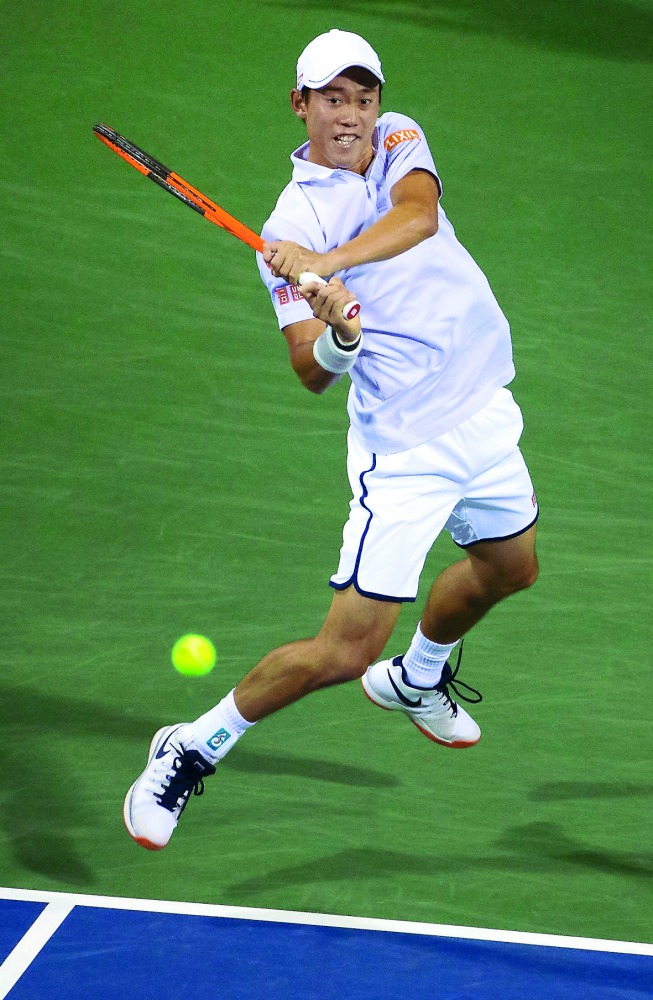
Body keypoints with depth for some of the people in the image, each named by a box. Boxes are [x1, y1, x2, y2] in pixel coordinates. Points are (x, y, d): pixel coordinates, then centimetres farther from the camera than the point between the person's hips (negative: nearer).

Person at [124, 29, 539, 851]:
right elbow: (313, 373, -18)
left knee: (510, 566, 28)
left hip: (485, 410, 7)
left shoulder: (399, 141, 1)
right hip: (406, 447, -7)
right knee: (345, 650, -11)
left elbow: (418, 213, -22)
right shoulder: (288, 232, -14)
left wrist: (332, 261, -38)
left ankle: (416, 678, 55)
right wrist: (339, 335, -41)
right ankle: (194, 749, 7)